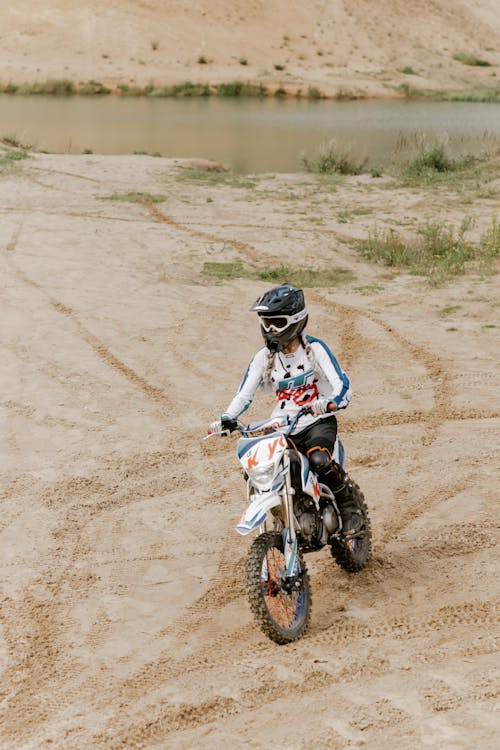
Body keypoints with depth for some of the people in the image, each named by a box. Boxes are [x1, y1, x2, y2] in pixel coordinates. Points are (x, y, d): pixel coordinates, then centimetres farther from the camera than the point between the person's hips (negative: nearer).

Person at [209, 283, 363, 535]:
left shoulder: (314, 348, -4)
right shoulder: (264, 357, 7)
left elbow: (342, 384, -14)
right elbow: (244, 394, 2)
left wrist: (329, 403, -37)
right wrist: (226, 418, -17)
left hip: (318, 422, -4)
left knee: (319, 460, -35)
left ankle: (349, 507, -8)